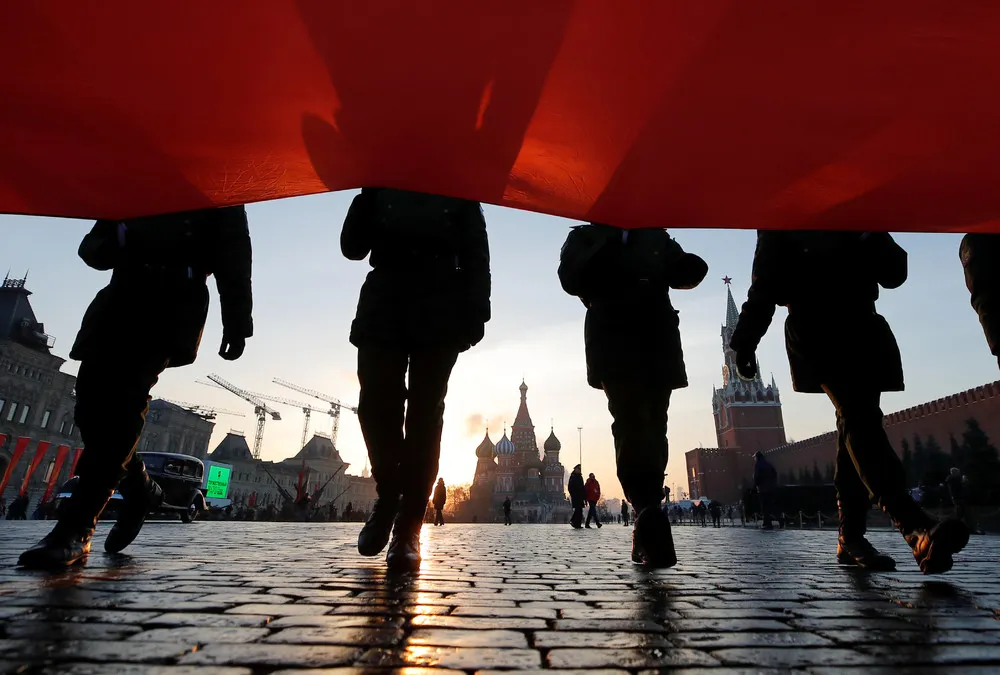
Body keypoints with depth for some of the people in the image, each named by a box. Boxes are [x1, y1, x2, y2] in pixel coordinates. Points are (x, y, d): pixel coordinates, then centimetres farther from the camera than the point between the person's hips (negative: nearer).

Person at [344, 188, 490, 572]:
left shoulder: (458, 193, 20)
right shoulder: (382, 189, 23)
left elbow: (476, 257, 9)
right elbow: (353, 247, 12)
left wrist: (476, 309, -7)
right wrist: (368, 195, -2)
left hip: (439, 316, -1)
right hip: (383, 309, 1)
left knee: (424, 414, -6)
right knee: (376, 404, -14)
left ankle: (408, 528, -2)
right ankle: (388, 495, 11)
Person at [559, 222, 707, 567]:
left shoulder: (657, 236, 24)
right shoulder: (585, 237, 16)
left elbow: (684, 274, 13)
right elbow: (571, 280, 0)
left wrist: (692, 266, -9)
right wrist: (607, 246, -9)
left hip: (658, 341, 3)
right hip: (614, 343, -3)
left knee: (652, 430, -1)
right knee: (632, 426, -19)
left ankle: (646, 533, 5)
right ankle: (650, 515, -27)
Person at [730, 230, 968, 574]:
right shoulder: (781, 225, 11)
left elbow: (894, 273, 14)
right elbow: (764, 284, 6)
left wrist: (877, 241, -7)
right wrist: (746, 341, -1)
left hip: (861, 328, 5)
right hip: (815, 331, -4)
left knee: (856, 423, -1)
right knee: (858, 418, -21)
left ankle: (851, 537, 3)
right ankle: (916, 527, -33)